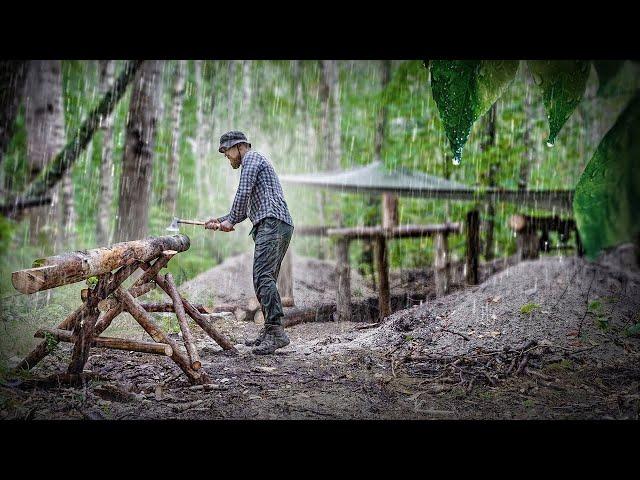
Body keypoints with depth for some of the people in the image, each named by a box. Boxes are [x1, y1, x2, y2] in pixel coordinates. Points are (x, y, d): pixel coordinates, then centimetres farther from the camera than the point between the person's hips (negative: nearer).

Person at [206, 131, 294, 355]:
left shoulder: (252, 158, 4)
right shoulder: (254, 163, 34)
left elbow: (243, 194, -8)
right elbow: (246, 209, 34)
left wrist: (231, 220, 0)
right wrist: (220, 221, 26)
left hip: (273, 224, -10)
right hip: (270, 227, 10)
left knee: (263, 277, -19)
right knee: (263, 279, 7)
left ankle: (276, 331, -27)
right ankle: (270, 331, 7)